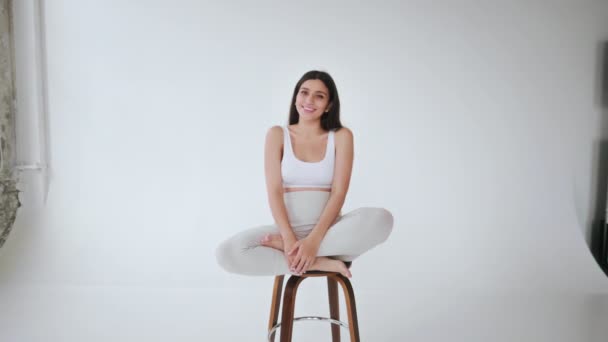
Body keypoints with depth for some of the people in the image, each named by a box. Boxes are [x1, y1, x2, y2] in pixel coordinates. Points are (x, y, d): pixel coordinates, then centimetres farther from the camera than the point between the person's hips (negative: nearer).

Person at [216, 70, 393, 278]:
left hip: (329, 230, 0)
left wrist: (314, 240, -21)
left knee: (382, 219, -30)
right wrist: (290, 237, -20)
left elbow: (339, 193, -7)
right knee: (227, 253, -25)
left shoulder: (341, 136, 3)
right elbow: (274, 191, -5)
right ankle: (320, 262, -19)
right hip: (288, 229, 0)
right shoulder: (277, 135, 4)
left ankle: (282, 246, -20)